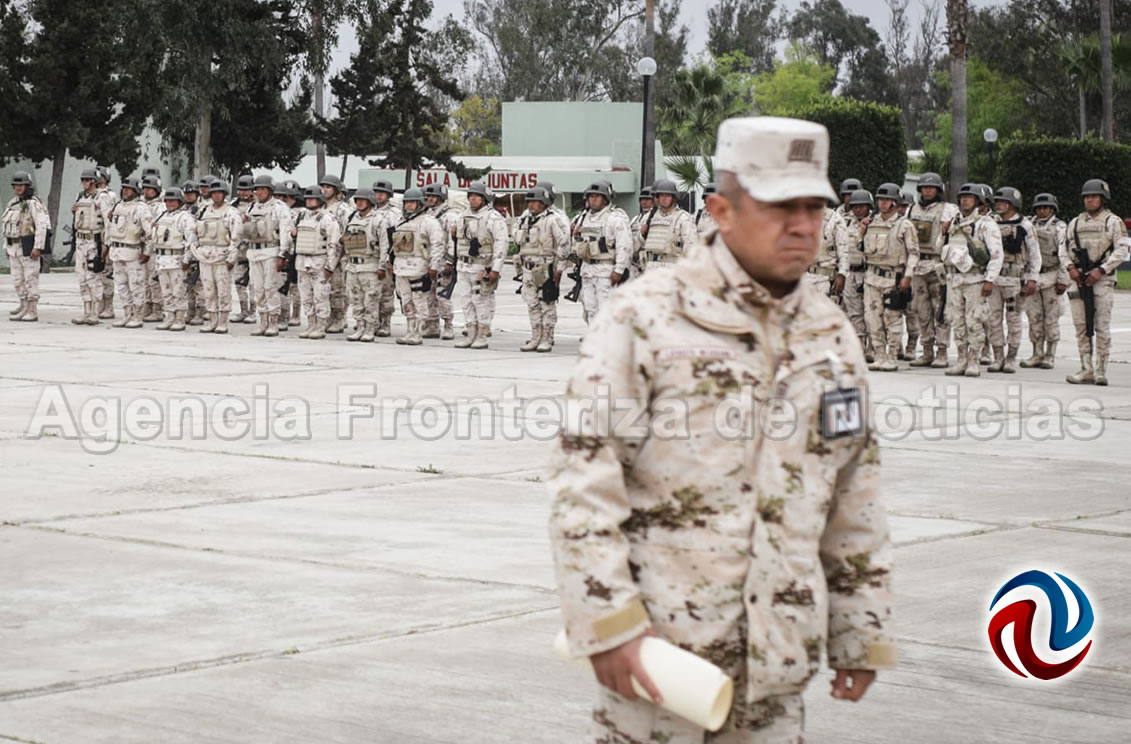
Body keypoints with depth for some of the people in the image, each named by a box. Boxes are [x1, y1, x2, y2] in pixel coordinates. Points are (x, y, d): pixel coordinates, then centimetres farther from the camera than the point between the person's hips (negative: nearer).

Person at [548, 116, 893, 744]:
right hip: (659, 645, -5)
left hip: (776, 658, 5)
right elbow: (583, 475, -11)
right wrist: (606, 622, -17)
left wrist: (862, 634, 15)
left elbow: (855, 499, 16)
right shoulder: (647, 317, -7)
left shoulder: (833, 336, 10)